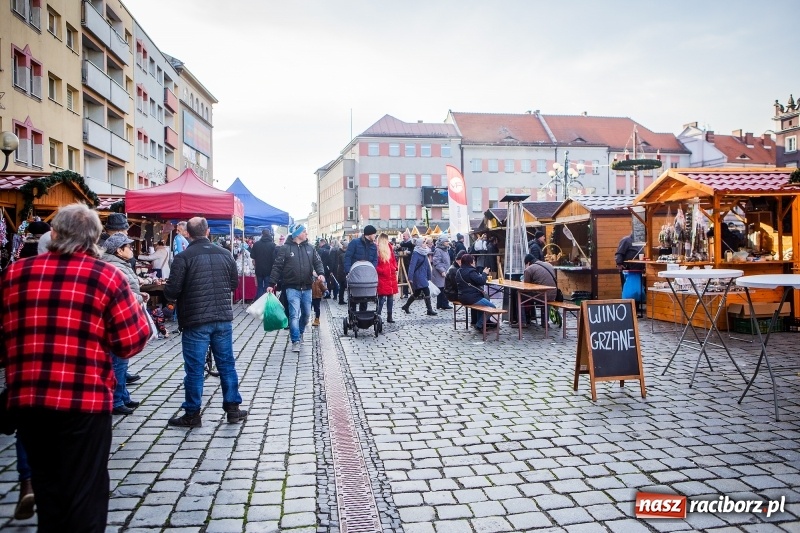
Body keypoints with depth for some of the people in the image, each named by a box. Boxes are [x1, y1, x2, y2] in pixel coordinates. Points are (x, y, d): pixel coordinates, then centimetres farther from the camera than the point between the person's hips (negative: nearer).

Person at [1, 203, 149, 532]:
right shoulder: (106, 276, -8)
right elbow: (132, 341, -9)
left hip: (27, 397, 4)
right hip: (85, 398, -4)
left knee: (46, 485, 21)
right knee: (85, 490, 10)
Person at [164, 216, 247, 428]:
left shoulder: (183, 257, -10)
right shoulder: (225, 254, 4)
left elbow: (172, 291, -11)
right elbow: (234, 284, 13)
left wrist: (170, 294, 12)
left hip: (195, 320, -4)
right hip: (223, 319, 4)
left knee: (194, 368, 5)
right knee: (227, 364, 13)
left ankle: (192, 414, 14)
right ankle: (233, 408, 19)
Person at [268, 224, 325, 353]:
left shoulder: (310, 248, 8)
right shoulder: (285, 249, -3)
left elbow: (318, 262, 7)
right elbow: (277, 266, -4)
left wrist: (321, 273, -13)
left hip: (307, 288, 4)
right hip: (292, 288, -4)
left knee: (306, 313, 14)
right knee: (294, 315, -9)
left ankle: (300, 333, 39)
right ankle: (296, 341, -3)